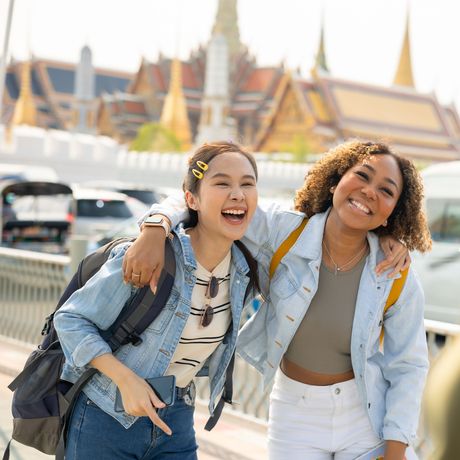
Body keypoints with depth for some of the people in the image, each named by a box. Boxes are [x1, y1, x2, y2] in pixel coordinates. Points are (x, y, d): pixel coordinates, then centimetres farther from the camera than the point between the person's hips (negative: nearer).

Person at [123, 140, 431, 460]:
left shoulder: (398, 280, -16)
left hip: (367, 414, 0)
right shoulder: (283, 232, -16)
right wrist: (154, 234, -32)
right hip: (296, 413, 1)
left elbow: (409, 365, -6)